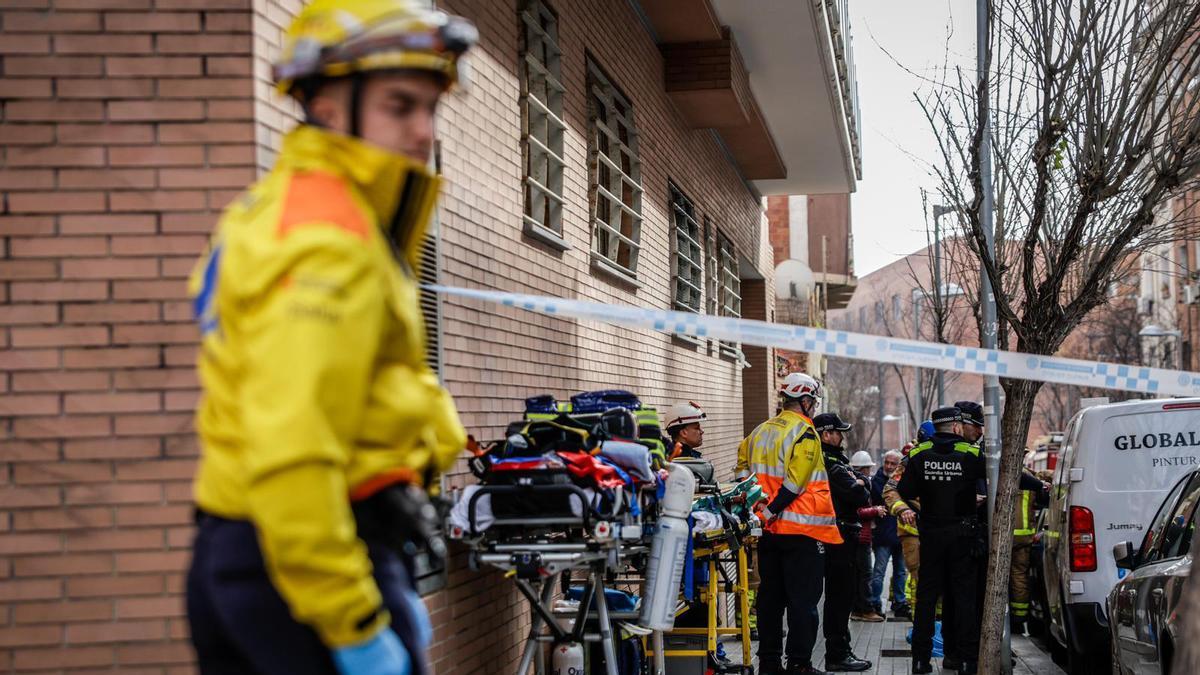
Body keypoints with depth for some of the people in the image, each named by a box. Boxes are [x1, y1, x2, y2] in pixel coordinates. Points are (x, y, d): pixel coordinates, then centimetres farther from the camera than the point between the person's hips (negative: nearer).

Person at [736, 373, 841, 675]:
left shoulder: (758, 432, 12)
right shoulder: (805, 435, -12)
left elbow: (743, 473, 18)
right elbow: (793, 484, -20)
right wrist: (769, 512, -15)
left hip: (767, 532, 7)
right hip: (800, 531, -7)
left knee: (770, 596, 12)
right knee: (803, 599, -2)